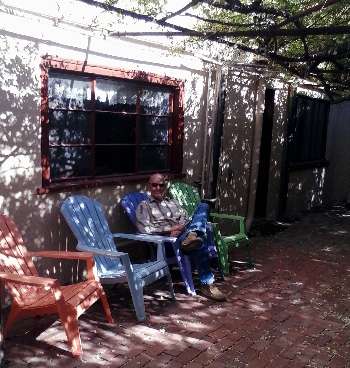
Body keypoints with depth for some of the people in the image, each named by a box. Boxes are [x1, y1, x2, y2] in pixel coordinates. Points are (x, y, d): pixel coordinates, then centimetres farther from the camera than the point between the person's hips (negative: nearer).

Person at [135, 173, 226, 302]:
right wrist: (171, 228, -10)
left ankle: (191, 236, -44)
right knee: (199, 244, -35)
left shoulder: (173, 203, 30)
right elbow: (145, 229, -4)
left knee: (203, 206, -18)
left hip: (184, 232, 5)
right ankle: (207, 285, -28)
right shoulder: (144, 206, 13)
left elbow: (185, 219, 16)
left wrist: (180, 228, -8)